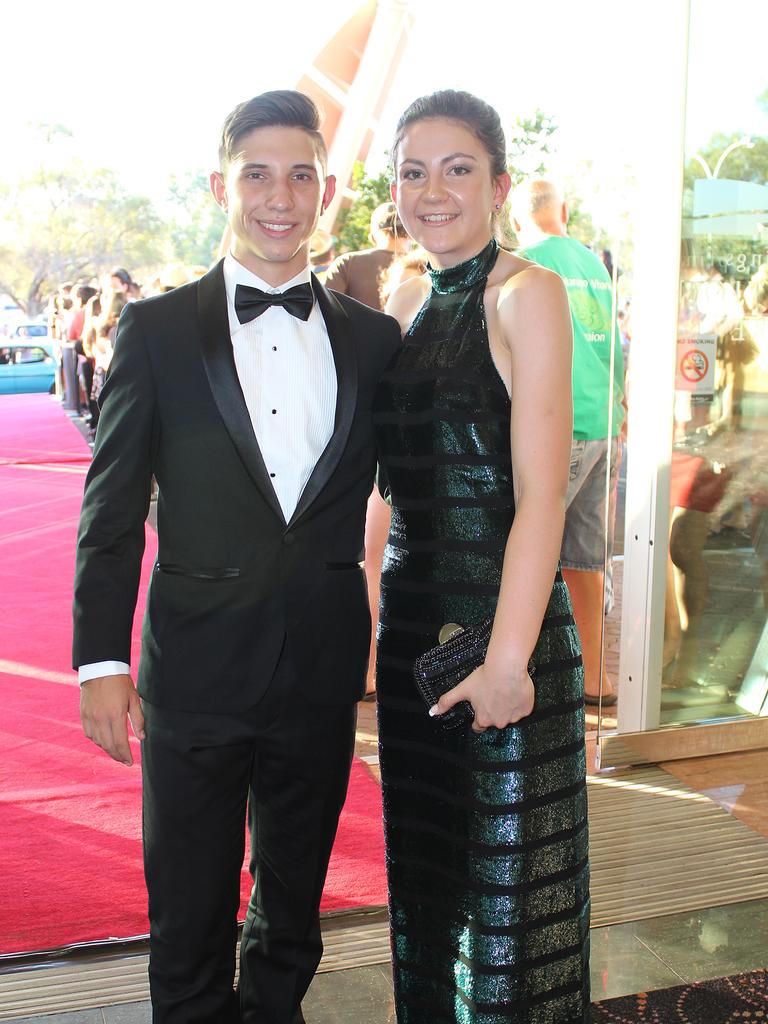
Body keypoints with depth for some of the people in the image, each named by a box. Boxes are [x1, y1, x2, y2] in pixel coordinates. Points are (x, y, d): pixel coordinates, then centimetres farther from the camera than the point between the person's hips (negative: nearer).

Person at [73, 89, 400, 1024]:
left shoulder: (373, 338, 5)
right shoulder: (157, 330, -2)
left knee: (294, 900, 20)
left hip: (322, 673, 3)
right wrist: (101, 661, -7)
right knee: (189, 916, 12)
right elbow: (111, 510, -3)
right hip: (197, 671, -2)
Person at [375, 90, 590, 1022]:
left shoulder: (524, 293, -11)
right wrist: (374, 599, 13)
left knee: (510, 871, 7)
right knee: (426, 863, 20)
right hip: (413, 617, 7)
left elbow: (541, 490, -18)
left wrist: (507, 659, -22)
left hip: (501, 621, -7)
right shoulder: (407, 301, 10)